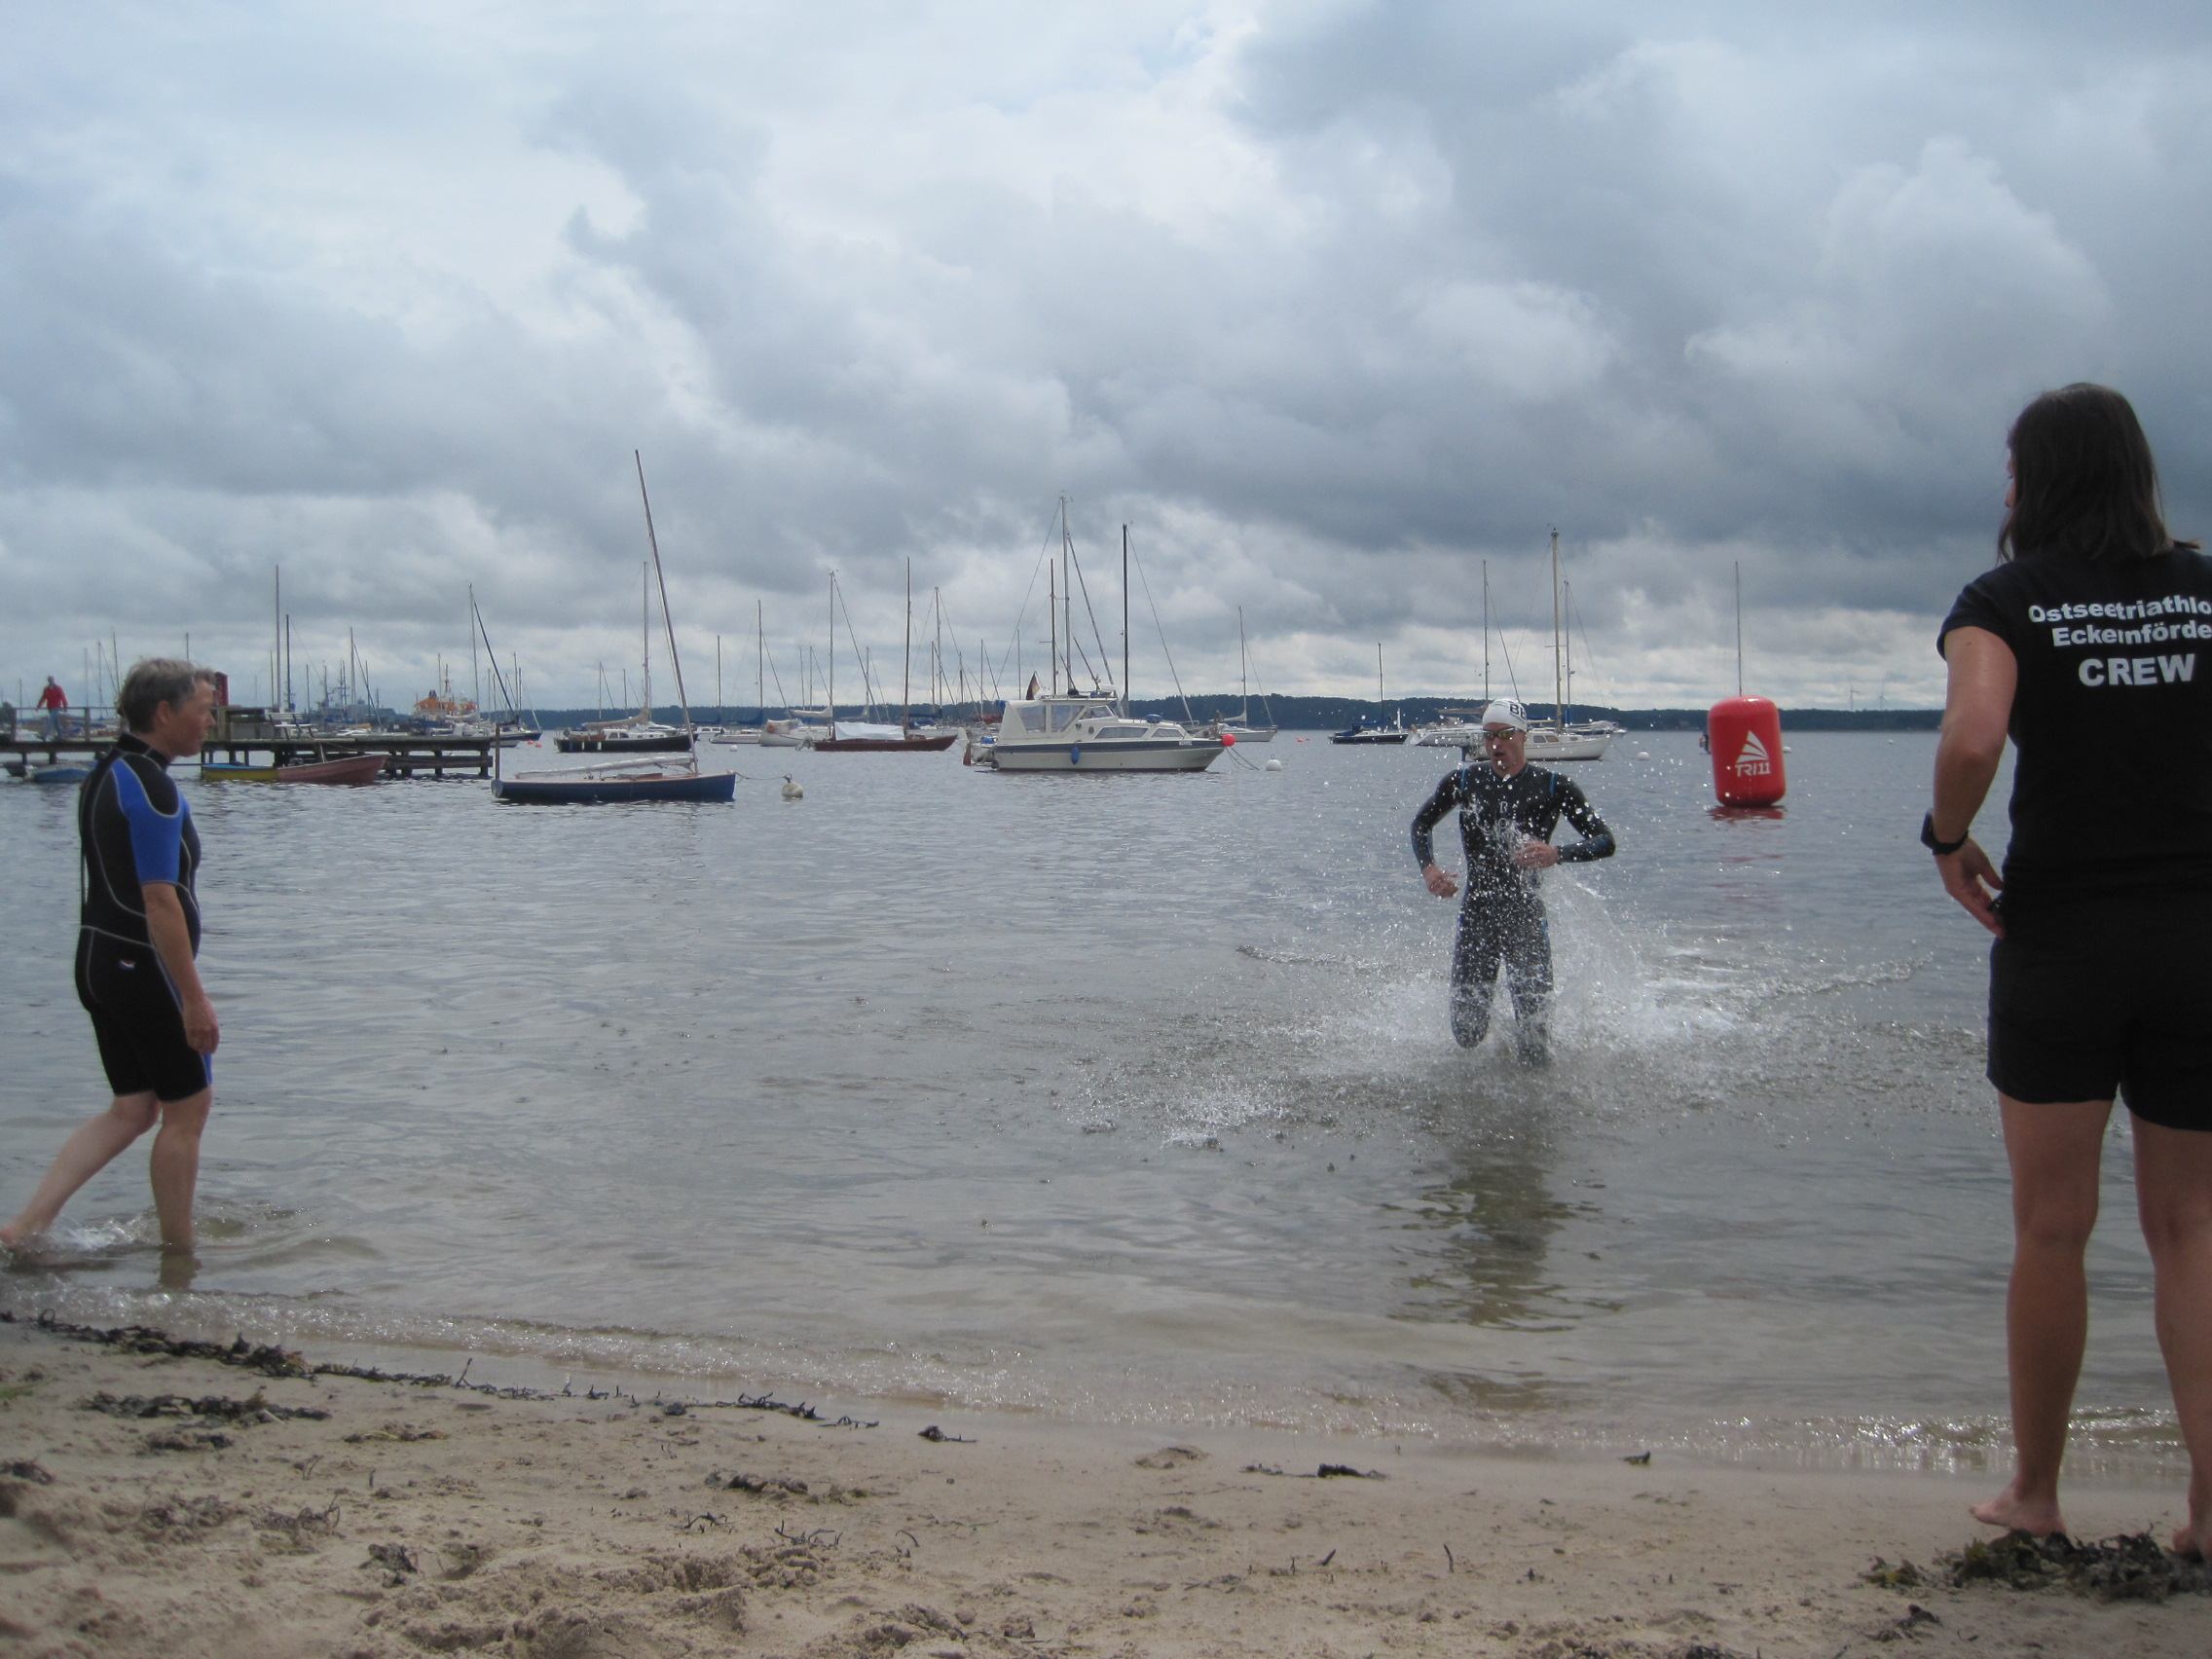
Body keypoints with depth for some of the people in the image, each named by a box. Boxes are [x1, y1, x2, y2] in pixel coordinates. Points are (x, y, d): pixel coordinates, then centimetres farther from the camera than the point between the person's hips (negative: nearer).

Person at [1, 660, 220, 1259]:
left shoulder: (106, 775, 12)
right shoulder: (152, 787, -18)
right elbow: (160, 900, -22)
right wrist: (194, 996, -19)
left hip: (98, 957, 9)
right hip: (144, 965, -9)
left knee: (132, 1108, 15)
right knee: (187, 1109, 5)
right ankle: (178, 1254, 14)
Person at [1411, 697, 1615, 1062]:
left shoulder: (1553, 787, -4)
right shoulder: (1465, 781, 3)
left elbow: (1605, 842, -7)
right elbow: (1420, 825, 17)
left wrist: (1557, 854, -26)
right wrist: (1428, 869, -2)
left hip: (1526, 918, -2)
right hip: (1476, 915, 2)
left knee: (1534, 1053, -6)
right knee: (1467, 1036, 1)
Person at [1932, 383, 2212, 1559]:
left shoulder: (2006, 601, -4)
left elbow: (1972, 734, -22)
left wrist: (1949, 840, -6)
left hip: (2060, 935, -2)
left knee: (2052, 1231, 8)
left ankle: (2035, 1495, 21)